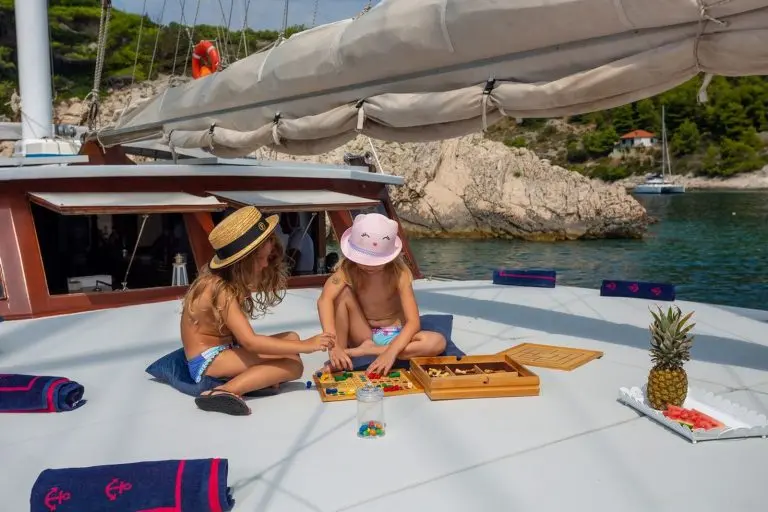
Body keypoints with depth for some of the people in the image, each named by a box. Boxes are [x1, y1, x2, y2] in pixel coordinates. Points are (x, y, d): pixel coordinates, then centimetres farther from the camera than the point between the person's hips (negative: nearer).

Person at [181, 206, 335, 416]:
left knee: (291, 338, 7)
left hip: (224, 349, 10)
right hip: (207, 361, -10)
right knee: (292, 364, -20)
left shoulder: (232, 280, 3)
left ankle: (258, 374, -16)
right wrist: (305, 346, -29)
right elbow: (250, 342, -31)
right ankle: (226, 391, -31)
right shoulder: (221, 289, -25)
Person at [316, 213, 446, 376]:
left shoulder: (399, 273, -20)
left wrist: (390, 352, -43)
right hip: (362, 336, 0)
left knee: (438, 342, -28)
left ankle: (369, 351, -24)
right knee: (343, 293, -26)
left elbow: (414, 322, -26)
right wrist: (334, 345, -50)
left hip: (393, 336, 0)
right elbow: (325, 299, -35)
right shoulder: (348, 268, -18)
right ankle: (337, 360, -19)